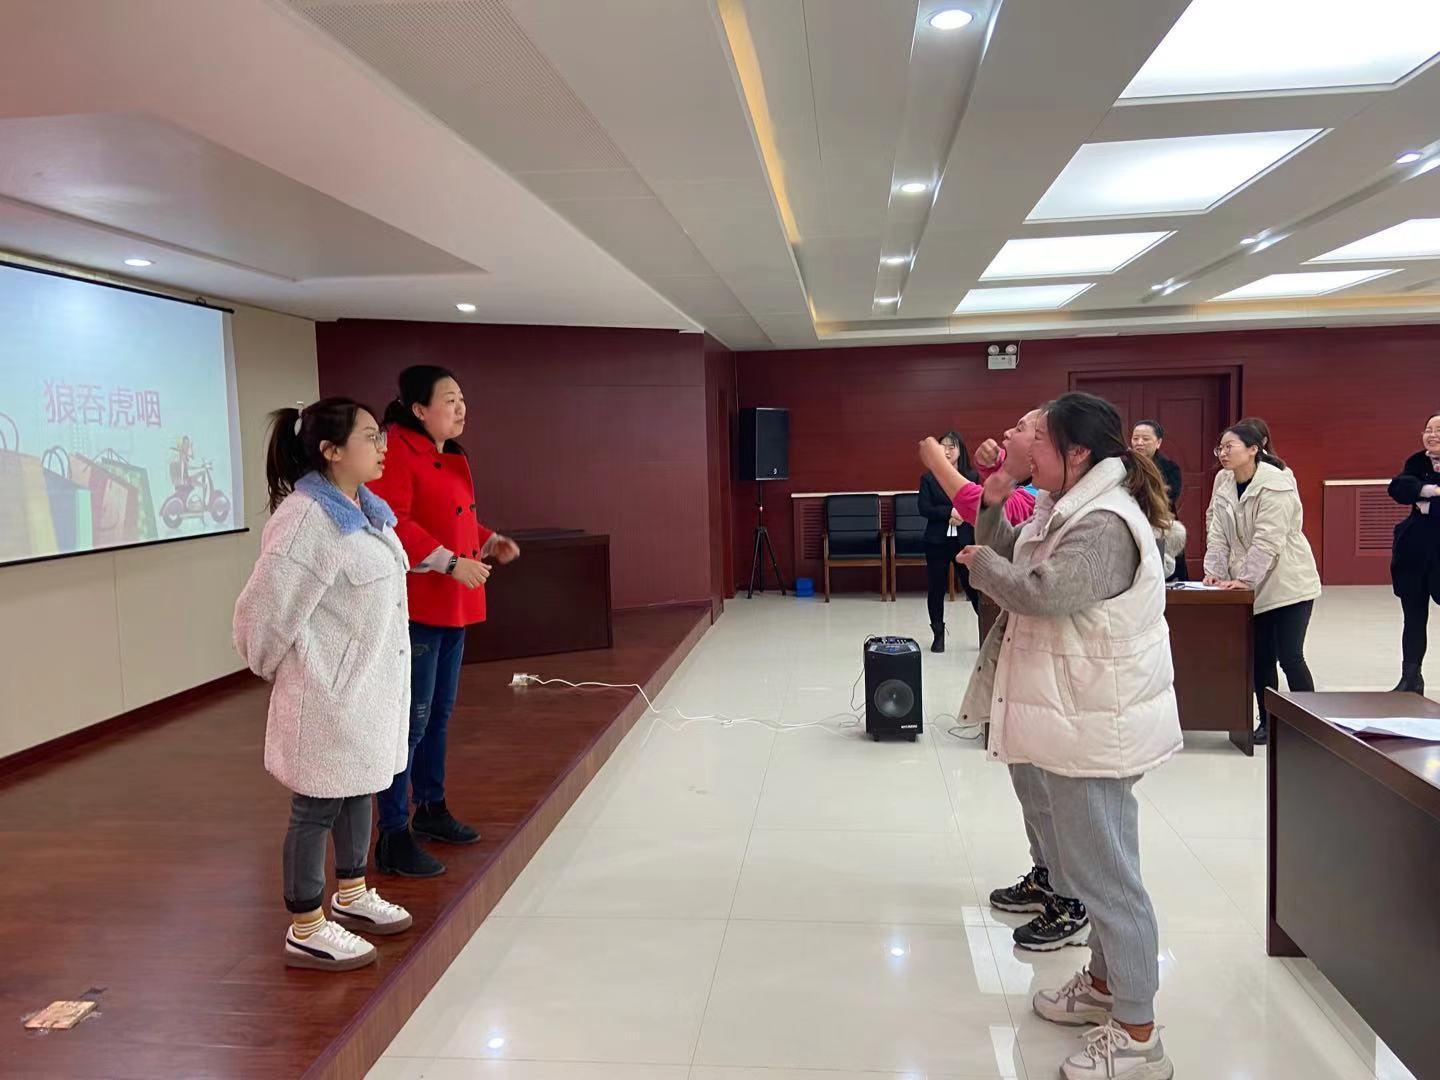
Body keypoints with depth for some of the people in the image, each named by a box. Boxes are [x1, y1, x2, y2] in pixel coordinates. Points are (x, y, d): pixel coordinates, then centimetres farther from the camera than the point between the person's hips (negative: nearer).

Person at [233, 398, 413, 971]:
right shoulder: (305, 519, -22)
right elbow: (264, 608, -19)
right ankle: (305, 932, 20)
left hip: (372, 683, 9)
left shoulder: (367, 511, 7)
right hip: (328, 692, -9)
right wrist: (275, 667, -4)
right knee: (317, 806, 4)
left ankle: (351, 895, 41)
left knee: (359, 789, 22)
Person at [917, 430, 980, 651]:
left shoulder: (972, 477, 4)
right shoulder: (928, 478, 4)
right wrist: (950, 512, -17)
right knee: (936, 588, 5)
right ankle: (938, 635, 18)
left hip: (965, 540, -1)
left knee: (973, 585, -2)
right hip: (937, 541, 1)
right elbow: (923, 508, -6)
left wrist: (962, 516, -18)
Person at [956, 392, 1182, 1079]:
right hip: (1077, 714, 11)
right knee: (1093, 862, 22)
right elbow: (1015, 564, 16)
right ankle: (1106, 984, 38)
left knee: (1102, 871, -2)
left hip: (1096, 725, -11)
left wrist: (981, 561, -14)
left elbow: (1041, 593, -31)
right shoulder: (1072, 509, 12)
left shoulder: (1103, 524, -21)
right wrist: (993, 507, 2)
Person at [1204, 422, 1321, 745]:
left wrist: (1245, 579, -25)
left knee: (1290, 656, -6)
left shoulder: (1276, 485, -17)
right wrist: (1215, 570, -11)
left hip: (1288, 585, -6)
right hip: (1254, 589, 6)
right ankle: (1267, 722, 20)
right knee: (1261, 657, 9)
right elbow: (1218, 535, 2)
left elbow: (1267, 540, -23)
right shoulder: (1224, 488, 4)